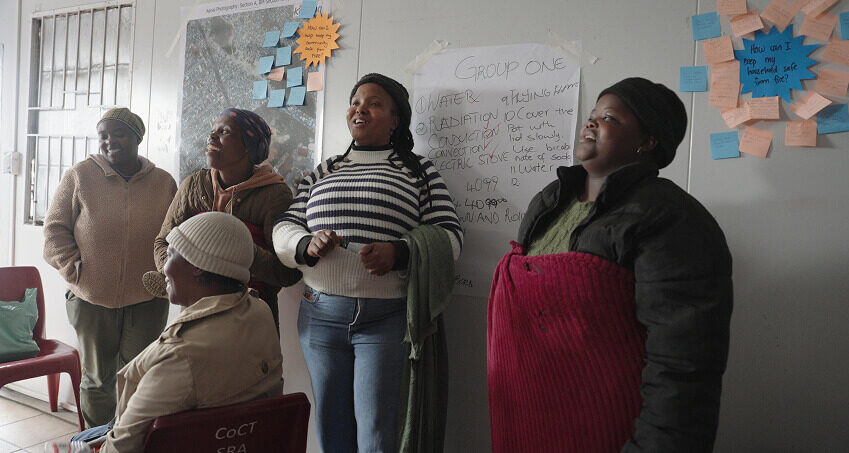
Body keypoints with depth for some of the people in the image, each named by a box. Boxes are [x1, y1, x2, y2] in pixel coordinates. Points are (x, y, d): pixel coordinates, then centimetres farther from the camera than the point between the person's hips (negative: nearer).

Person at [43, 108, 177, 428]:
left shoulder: (164, 182, 3)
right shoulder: (79, 176, 0)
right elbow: (55, 229, 2)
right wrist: (75, 271, -5)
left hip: (147, 301, 0)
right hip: (91, 299, 0)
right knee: (97, 380, 15)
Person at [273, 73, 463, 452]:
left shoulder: (419, 171, 5)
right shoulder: (321, 173, 16)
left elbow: (448, 236, -3)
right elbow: (283, 229, 13)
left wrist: (398, 253, -20)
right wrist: (307, 244, -10)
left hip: (387, 319, -3)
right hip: (320, 316, 4)